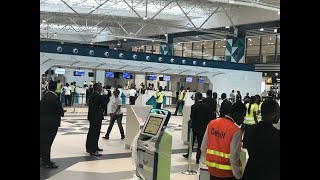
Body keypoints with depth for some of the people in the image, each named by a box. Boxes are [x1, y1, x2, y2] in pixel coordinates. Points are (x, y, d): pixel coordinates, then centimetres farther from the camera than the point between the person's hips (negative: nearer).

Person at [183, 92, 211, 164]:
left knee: (192, 141, 17)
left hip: (195, 127, -2)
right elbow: (209, 117, -3)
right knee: (200, 143, 6)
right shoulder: (207, 106, -5)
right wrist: (206, 125, 6)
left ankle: (189, 155, 31)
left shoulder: (194, 106, -15)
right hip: (203, 127, 2)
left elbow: (192, 117, -12)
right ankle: (198, 159, 9)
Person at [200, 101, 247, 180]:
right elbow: (234, 156, -18)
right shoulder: (236, 130, -19)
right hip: (226, 172, -5)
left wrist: (204, 160, 22)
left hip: (212, 168, 6)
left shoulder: (212, 123, -2)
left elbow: (204, 145, 6)